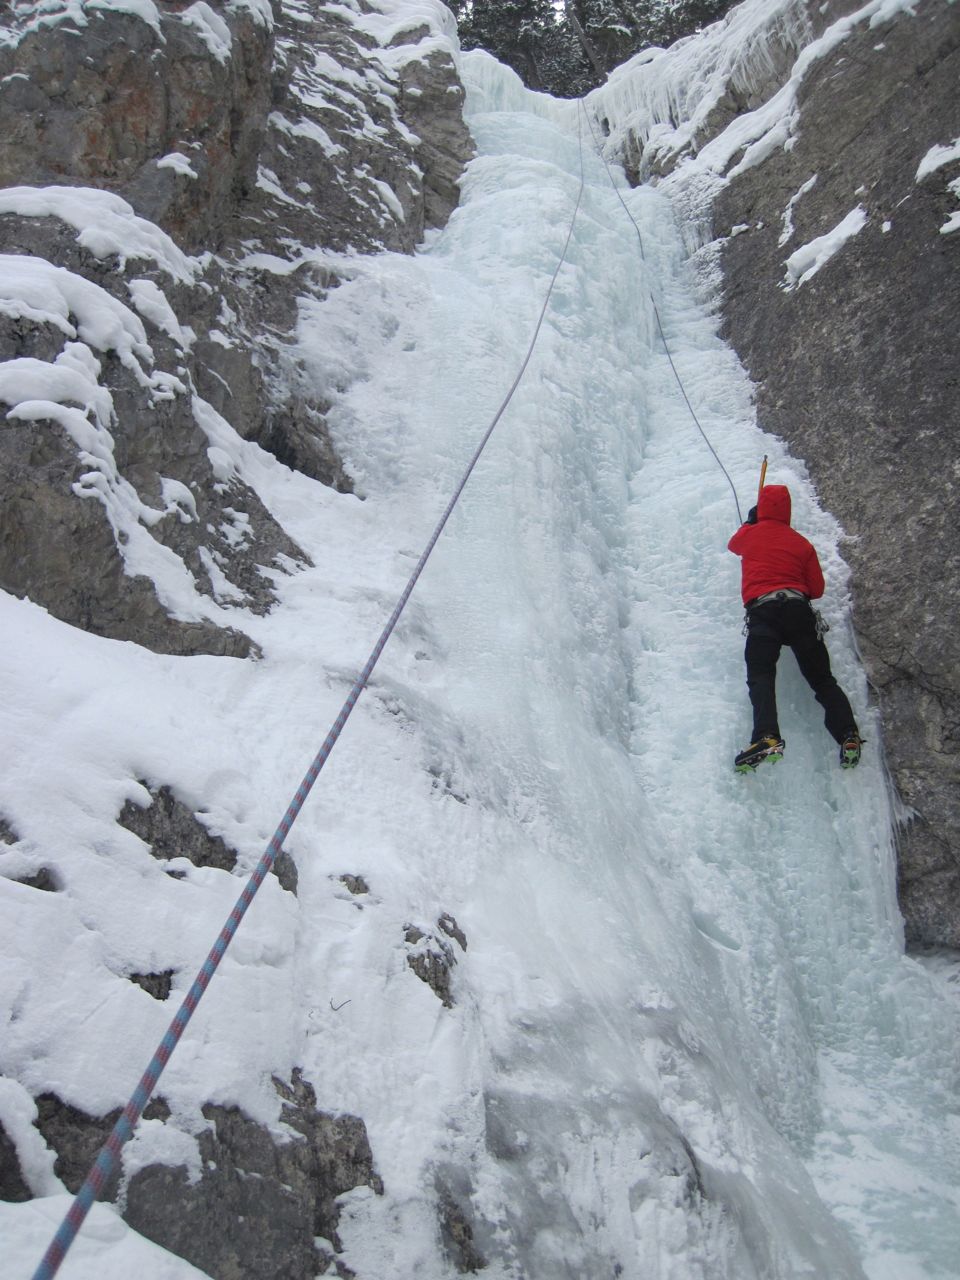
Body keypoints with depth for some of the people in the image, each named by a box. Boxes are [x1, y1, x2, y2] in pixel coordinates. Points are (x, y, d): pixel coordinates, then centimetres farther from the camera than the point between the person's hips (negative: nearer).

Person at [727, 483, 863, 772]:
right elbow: (817, 589, 16)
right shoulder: (802, 543, 16)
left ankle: (767, 737, -35)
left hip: (762, 610, -2)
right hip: (798, 610, 3)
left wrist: (750, 521, 53)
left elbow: (733, 544, 37)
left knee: (760, 676, -13)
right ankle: (848, 735, -9)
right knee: (821, 678, 6)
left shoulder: (751, 534, 12)